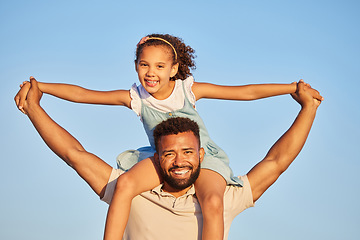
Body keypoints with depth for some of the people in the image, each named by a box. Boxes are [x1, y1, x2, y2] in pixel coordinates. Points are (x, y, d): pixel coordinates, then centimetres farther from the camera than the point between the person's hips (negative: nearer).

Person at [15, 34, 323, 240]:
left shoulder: (189, 90, -11)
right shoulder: (136, 98, -7)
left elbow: (243, 92, -9)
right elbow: (82, 94, -5)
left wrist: (292, 87, -12)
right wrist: (39, 87, -11)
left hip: (203, 158, -2)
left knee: (213, 202, -34)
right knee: (125, 183, -28)